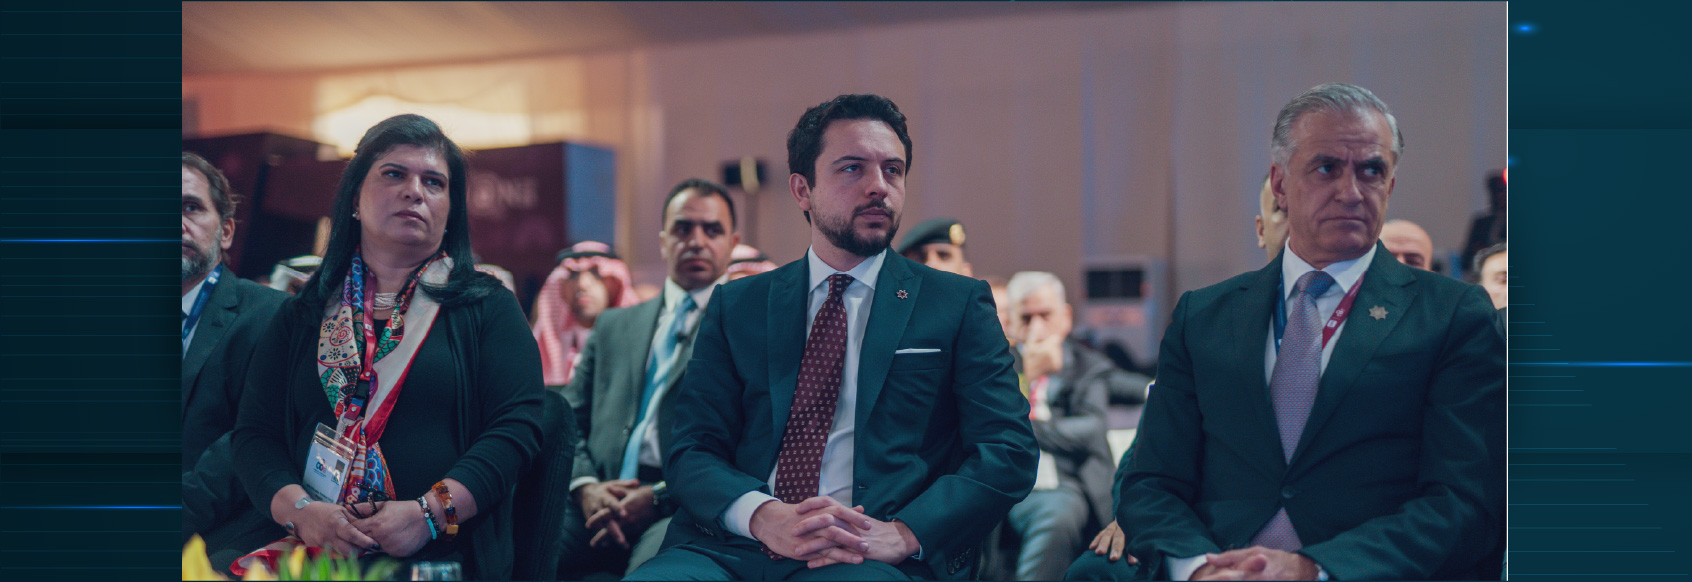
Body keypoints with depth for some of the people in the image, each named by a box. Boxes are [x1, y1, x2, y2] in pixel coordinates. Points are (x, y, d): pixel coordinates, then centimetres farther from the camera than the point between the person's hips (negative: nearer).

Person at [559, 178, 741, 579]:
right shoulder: (614, 326, 26)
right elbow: (569, 422, 20)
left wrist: (659, 496, -13)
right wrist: (585, 486, -2)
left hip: (685, 507, -4)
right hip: (602, 503, 4)